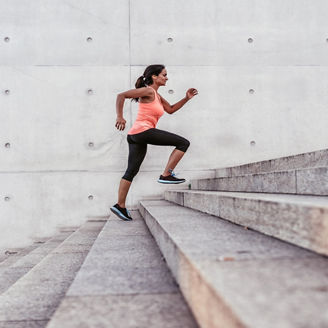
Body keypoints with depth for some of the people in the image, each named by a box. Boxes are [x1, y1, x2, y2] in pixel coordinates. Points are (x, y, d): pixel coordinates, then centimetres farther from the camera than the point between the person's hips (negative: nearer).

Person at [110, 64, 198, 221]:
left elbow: (171, 109, 28)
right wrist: (120, 117, -17)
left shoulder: (157, 96, 23)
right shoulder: (148, 91, -6)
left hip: (136, 136, 10)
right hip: (143, 130, -10)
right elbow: (121, 95, -10)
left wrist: (186, 98, 18)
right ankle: (166, 175, -6)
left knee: (131, 171, 10)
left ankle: (120, 206, 12)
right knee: (184, 143, -5)